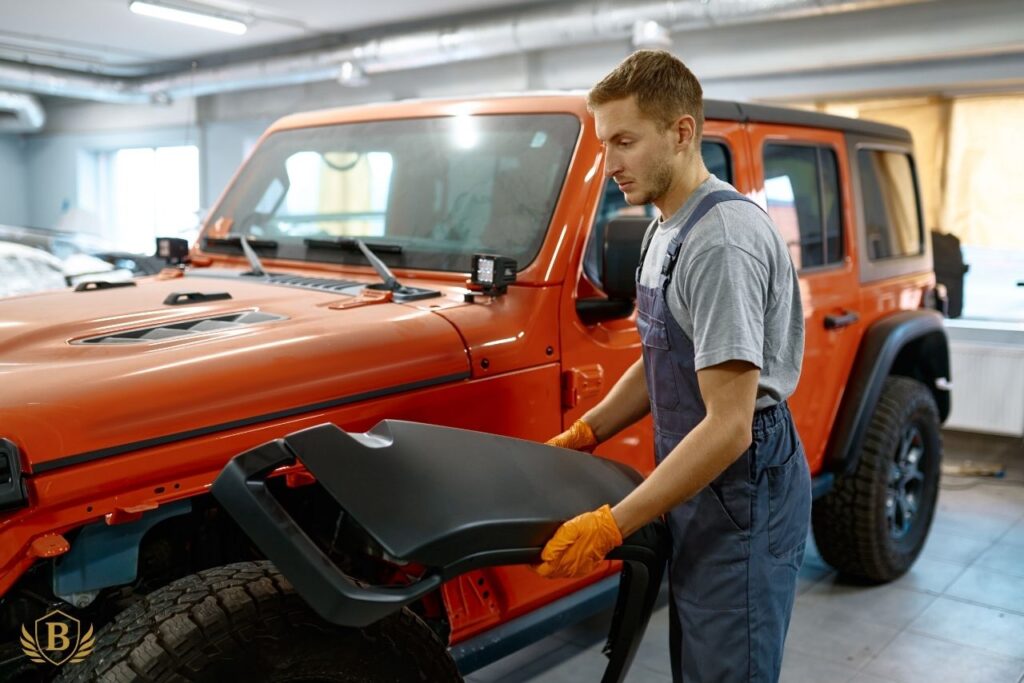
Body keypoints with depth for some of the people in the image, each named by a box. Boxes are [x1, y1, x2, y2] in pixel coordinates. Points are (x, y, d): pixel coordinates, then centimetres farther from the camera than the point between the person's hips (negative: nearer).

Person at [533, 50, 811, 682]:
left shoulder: (722, 239, -23)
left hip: (743, 489, -10)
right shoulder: (668, 229, 9)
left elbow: (728, 427, -27)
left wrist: (611, 527, -24)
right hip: (702, 487, 10)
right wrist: (581, 436, 10)